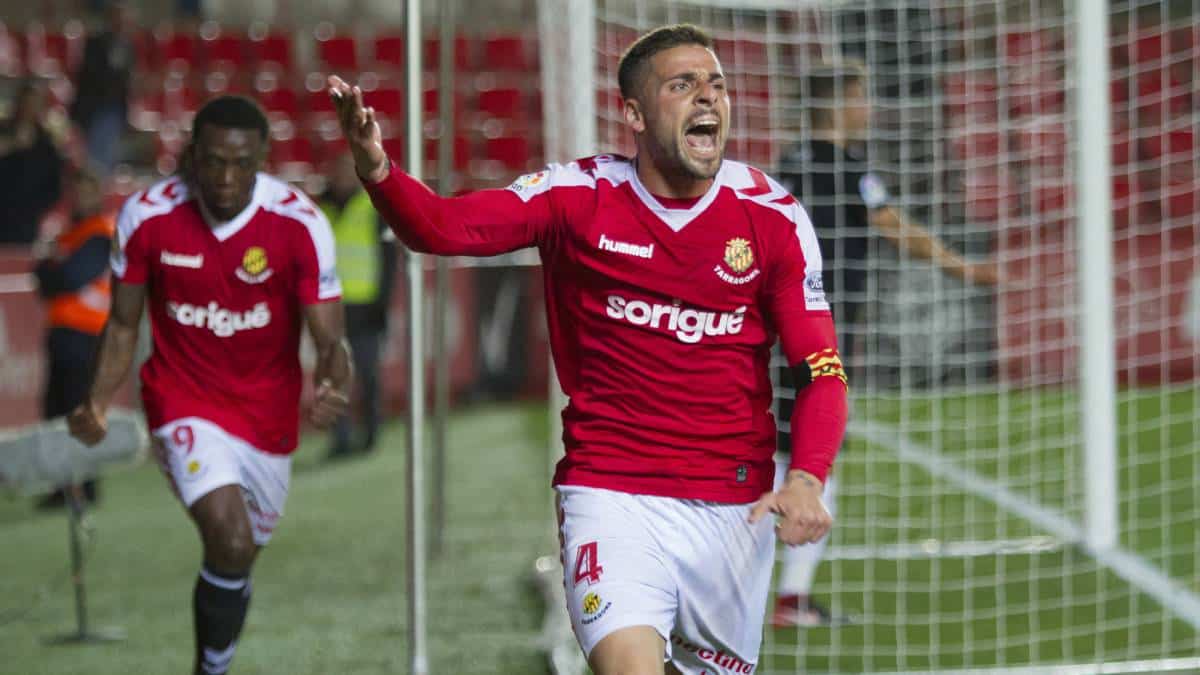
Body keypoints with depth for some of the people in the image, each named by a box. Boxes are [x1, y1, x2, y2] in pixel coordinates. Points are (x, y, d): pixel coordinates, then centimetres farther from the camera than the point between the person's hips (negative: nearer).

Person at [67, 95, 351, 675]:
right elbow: (123, 324, 0)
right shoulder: (147, 216, -14)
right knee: (230, 540, -24)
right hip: (184, 403, -2)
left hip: (268, 413, 2)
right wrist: (98, 403, -15)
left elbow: (328, 338, -17)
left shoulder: (299, 225, -18)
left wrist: (333, 389, -40)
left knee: (239, 561, 18)